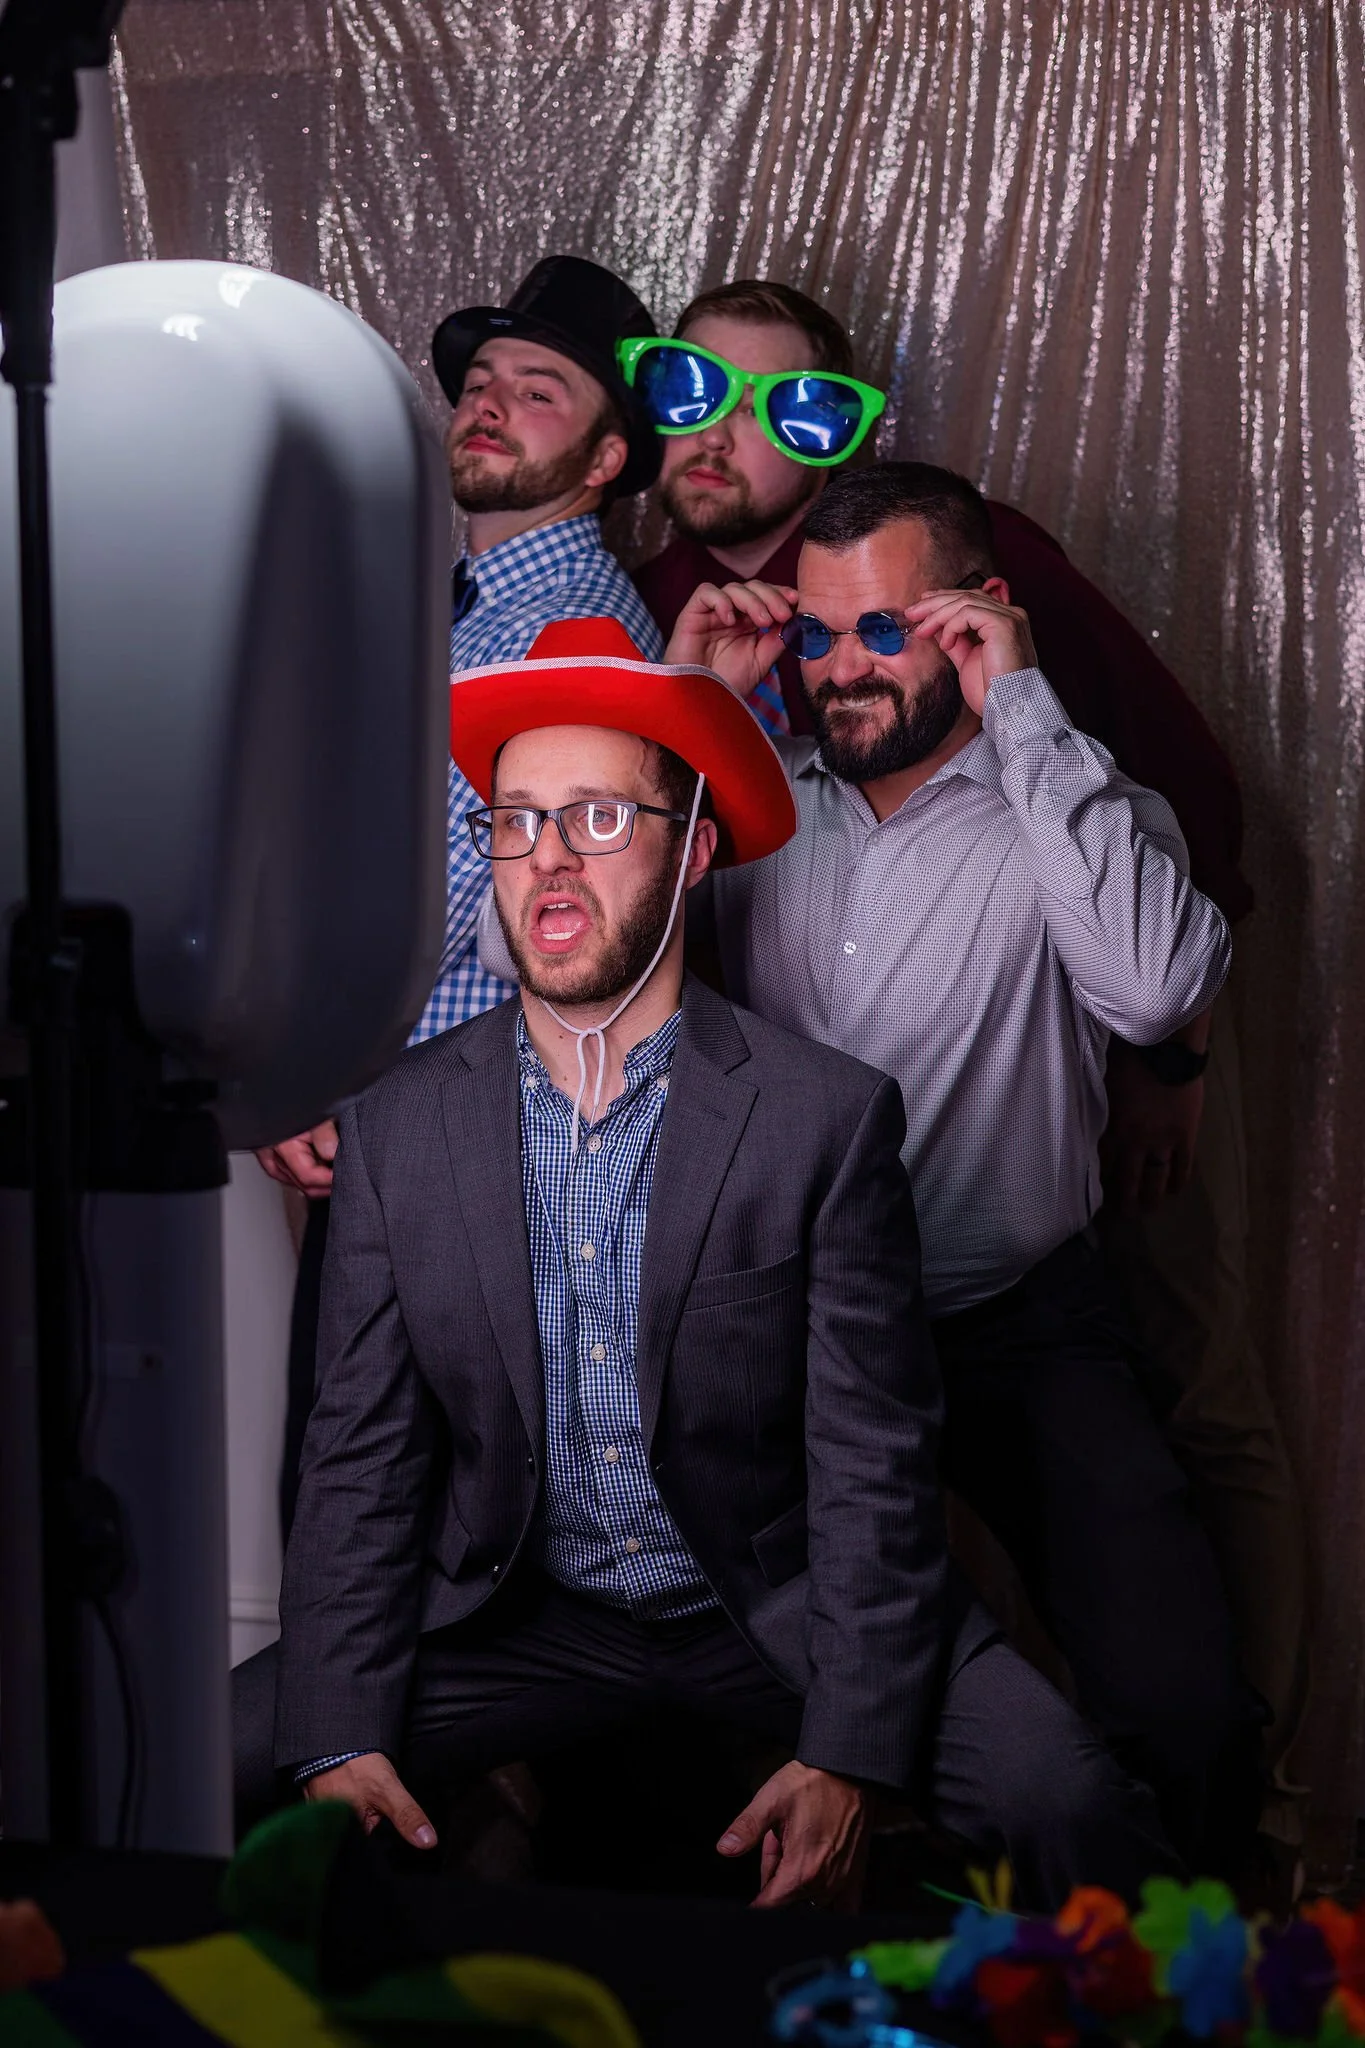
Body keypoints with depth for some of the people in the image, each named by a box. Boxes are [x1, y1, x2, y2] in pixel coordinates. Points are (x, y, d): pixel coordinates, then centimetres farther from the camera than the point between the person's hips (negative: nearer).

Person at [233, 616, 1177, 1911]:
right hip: (515, 1616, 2)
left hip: (776, 1610, -2)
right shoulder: (399, 1126, -2)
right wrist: (341, 1742, -14)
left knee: (1077, 1815, -24)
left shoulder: (829, 1118, -9)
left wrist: (845, 1760, -21)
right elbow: (362, 1460, -1)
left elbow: (872, 1464, -10)